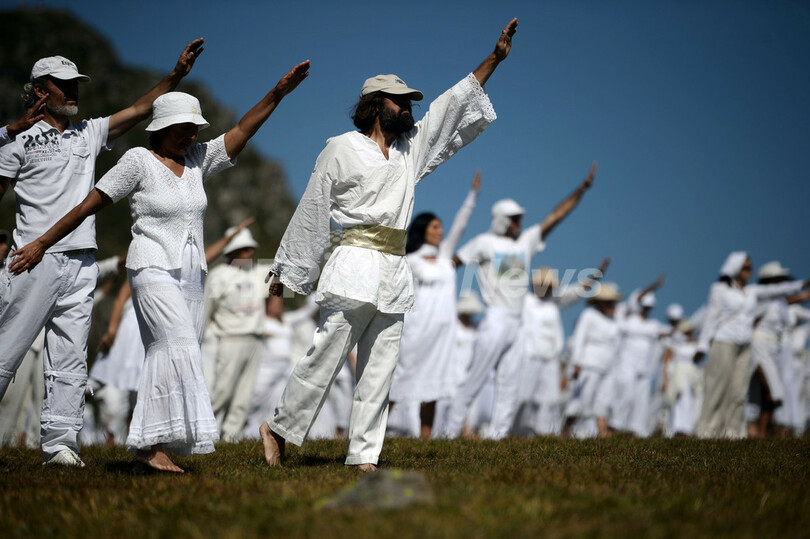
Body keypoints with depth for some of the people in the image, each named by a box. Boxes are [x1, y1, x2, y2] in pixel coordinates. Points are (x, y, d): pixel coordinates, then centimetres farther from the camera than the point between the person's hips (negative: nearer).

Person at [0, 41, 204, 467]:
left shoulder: (89, 134, 16)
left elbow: (141, 109, 10)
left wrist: (177, 74, -1)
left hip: (81, 263, 5)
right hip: (34, 259, -5)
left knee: (69, 358, 0)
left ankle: (60, 442, 0)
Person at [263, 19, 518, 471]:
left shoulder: (411, 148, 18)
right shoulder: (341, 149, 2)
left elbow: (452, 106, 18)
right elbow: (312, 213, 5)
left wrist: (495, 58, 13)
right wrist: (287, 270, 8)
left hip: (395, 273, 6)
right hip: (355, 266, -6)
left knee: (380, 370, 2)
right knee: (325, 358, -7)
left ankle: (364, 456, 3)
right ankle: (279, 427, 9)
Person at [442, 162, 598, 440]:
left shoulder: (526, 242, 13)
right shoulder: (485, 243, 0)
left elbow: (555, 216, 11)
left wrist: (582, 189, 7)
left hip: (517, 324, 6)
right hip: (495, 321, -6)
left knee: (509, 385, 3)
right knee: (475, 379, -6)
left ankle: (496, 434, 5)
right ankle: (452, 430, 0)